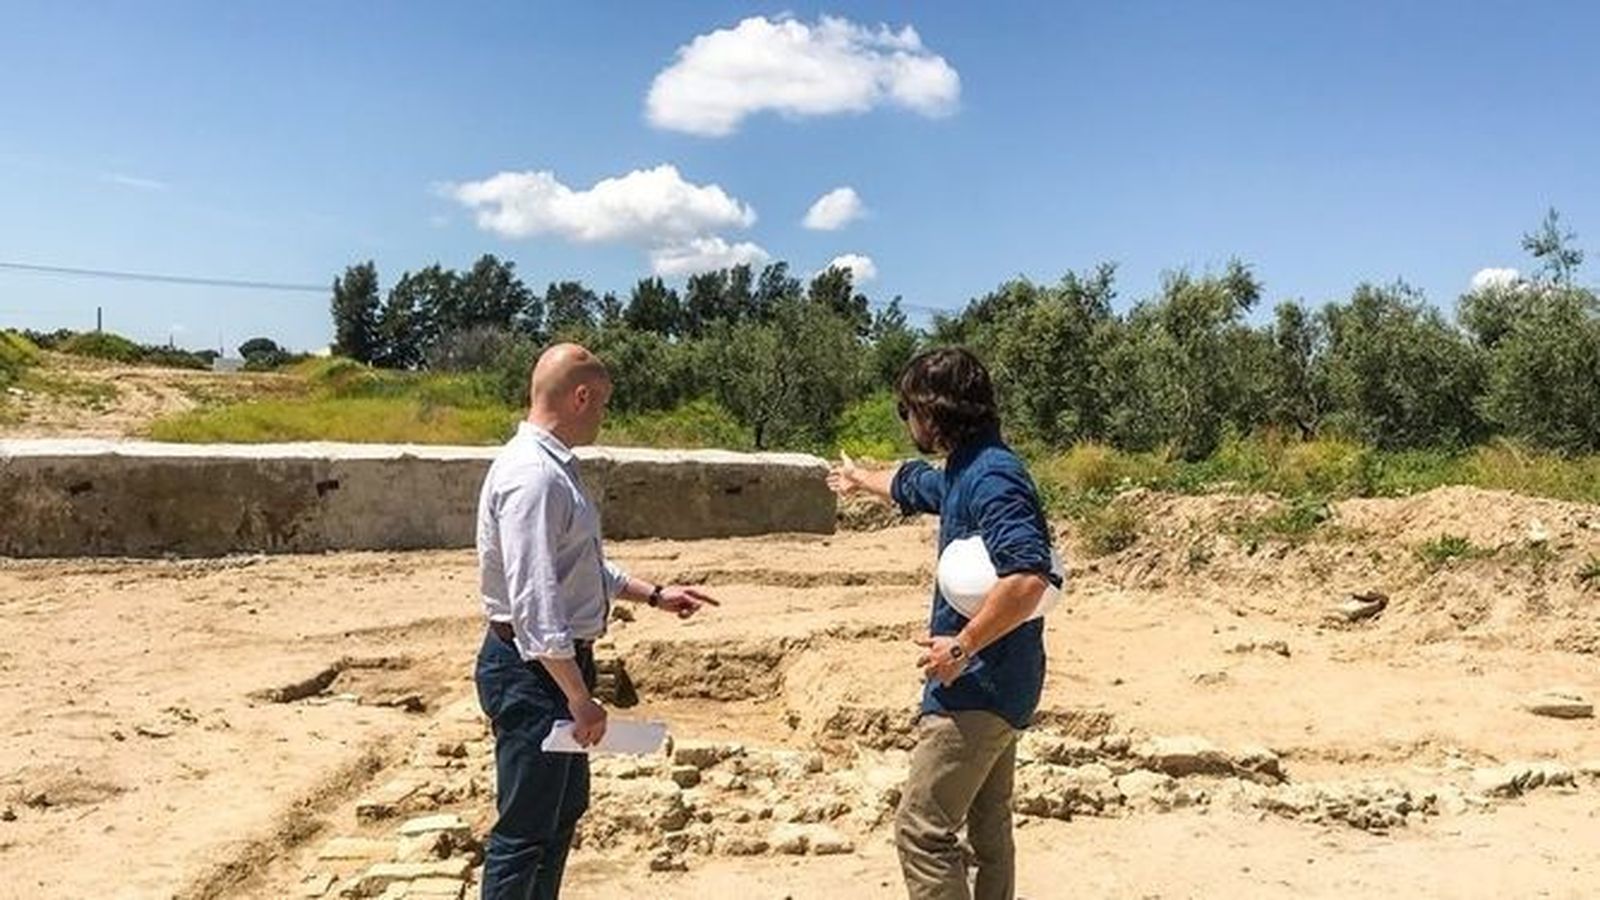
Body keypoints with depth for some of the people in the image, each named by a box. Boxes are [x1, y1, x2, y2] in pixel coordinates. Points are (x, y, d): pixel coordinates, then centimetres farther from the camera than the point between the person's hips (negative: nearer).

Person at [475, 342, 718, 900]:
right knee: (524, 831, 0)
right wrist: (580, 697, -24)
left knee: (565, 808, 22)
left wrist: (653, 596, 24)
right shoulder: (533, 476, -23)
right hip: (535, 672, -11)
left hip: (557, 667, 11)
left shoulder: (555, 466, 10)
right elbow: (535, 602, -27)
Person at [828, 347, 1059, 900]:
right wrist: (859, 478, 54)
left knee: (923, 830, -7)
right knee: (987, 829, 19)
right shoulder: (961, 473, 11)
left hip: (978, 688, -10)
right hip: (989, 688, 10)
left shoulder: (991, 476, -20)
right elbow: (910, 484, 36)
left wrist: (962, 646, -24)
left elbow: (1028, 577, -33)